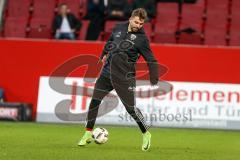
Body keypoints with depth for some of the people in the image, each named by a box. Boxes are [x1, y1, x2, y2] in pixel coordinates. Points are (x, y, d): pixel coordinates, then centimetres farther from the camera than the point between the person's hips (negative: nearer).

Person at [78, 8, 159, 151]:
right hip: (107, 73, 5)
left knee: (131, 108, -9)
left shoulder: (142, 38, -10)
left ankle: (146, 134, 11)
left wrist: (154, 81, -17)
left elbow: (151, 60, -10)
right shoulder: (119, 28, 4)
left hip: (124, 77, -5)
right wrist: (105, 54, 26)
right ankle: (88, 134, 14)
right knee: (94, 101, 3)